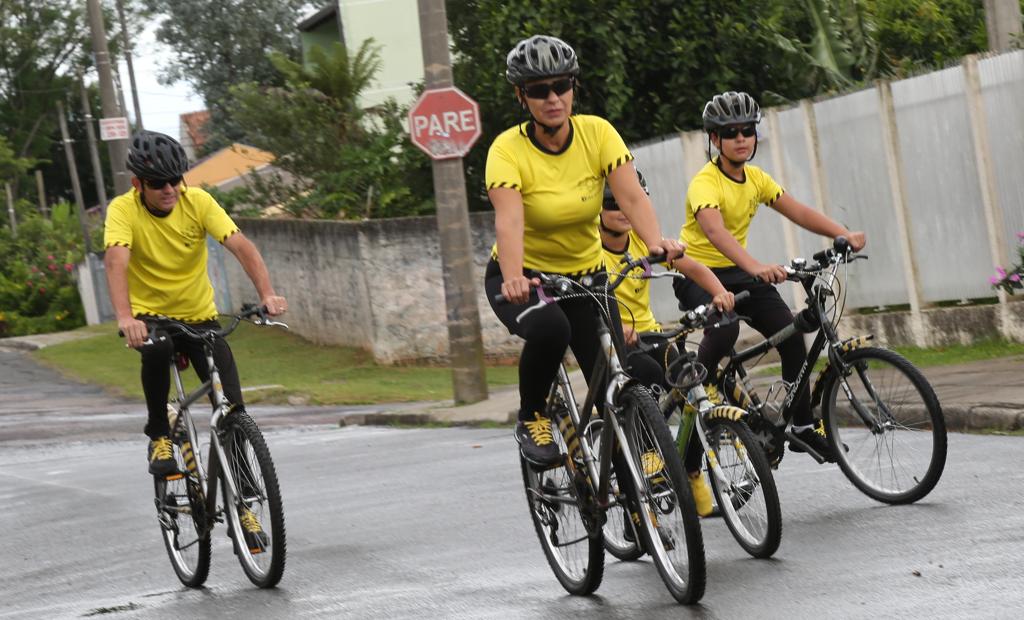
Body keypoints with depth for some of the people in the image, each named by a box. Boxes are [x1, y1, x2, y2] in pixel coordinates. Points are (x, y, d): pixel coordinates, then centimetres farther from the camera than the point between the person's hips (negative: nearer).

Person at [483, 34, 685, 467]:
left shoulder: (597, 133, -12)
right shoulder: (508, 150, -20)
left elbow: (631, 196, -24)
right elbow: (509, 221, -35)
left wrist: (656, 242, -44)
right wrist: (514, 279, -54)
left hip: (586, 275, 3)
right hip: (524, 279, -3)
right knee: (549, 329, -36)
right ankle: (530, 419, -8)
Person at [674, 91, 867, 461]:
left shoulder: (756, 179, 3)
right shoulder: (705, 183, -21)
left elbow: (797, 212, -3)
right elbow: (714, 230, -39)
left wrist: (845, 234, -19)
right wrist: (755, 266, -55)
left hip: (738, 272, 7)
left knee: (790, 333, -8)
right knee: (725, 330, -35)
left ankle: (802, 426, 2)